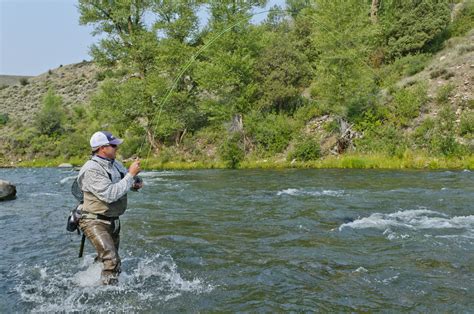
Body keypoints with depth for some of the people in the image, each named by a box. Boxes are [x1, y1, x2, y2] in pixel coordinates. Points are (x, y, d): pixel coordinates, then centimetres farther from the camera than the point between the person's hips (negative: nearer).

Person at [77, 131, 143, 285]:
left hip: (113, 221, 8)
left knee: (105, 260, 22)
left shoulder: (115, 164, 4)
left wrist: (138, 183, -8)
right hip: (95, 222, -8)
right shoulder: (92, 169, -20)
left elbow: (133, 178, 17)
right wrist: (130, 175, -26)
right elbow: (110, 195, -30)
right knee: (112, 262, -19)